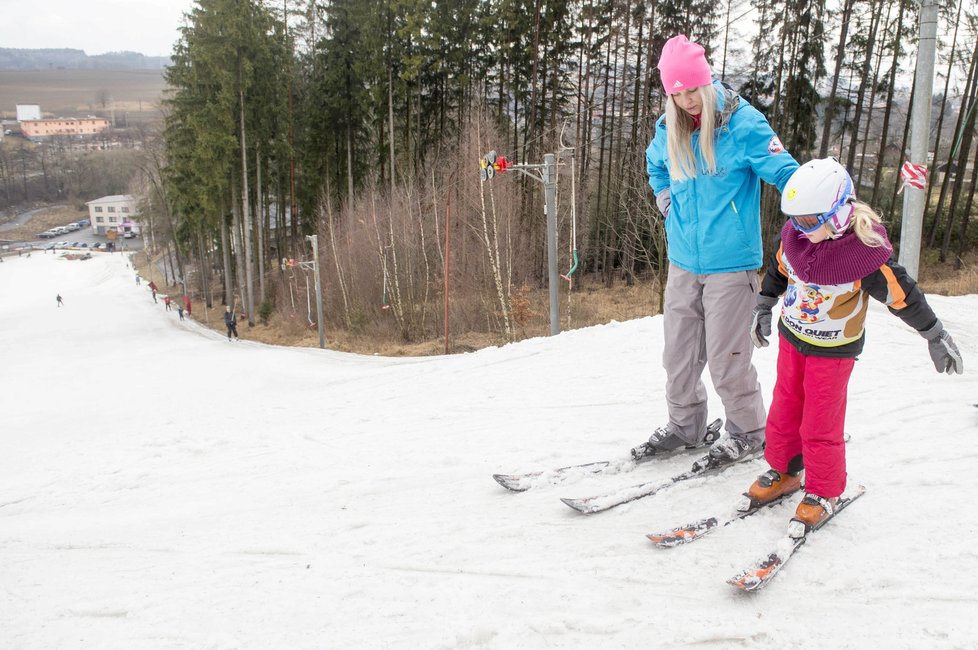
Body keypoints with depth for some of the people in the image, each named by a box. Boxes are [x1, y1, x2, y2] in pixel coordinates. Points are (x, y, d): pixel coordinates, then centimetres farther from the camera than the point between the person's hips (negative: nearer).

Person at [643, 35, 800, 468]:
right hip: (683, 261, 6)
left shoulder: (742, 123, -11)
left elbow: (785, 172, -11)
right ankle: (685, 424, 33)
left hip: (730, 262, -5)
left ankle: (747, 431, 23)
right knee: (678, 351, 13)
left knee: (725, 356, 0)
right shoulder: (668, 130, 5)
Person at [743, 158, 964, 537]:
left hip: (833, 350, -5)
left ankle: (824, 493, 23)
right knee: (785, 409, 16)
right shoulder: (795, 234, -12)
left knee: (820, 424, 3)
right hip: (791, 337, 5)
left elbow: (902, 296, -17)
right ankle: (783, 472, 35)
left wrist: (936, 337, -8)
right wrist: (763, 308, 14)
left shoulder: (864, 250, -27)